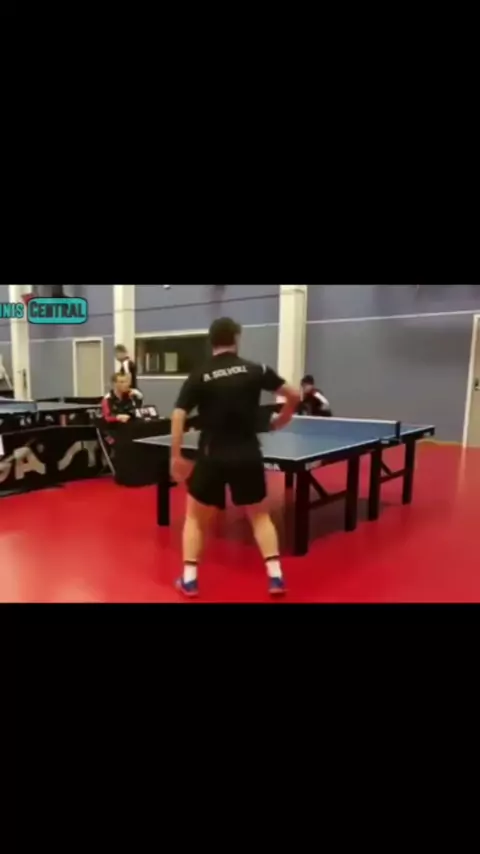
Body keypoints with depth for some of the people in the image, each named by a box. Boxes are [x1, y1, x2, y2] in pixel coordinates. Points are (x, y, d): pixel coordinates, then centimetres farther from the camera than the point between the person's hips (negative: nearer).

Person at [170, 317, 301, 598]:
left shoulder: (199, 377, -2)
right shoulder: (256, 370, 0)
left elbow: (178, 416, -9)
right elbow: (295, 396, 3)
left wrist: (176, 456, -4)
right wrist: (281, 420, 20)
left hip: (212, 458, -1)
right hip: (248, 456, 1)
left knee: (195, 517, 19)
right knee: (260, 516, 20)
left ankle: (189, 579, 20)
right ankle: (276, 577, 16)